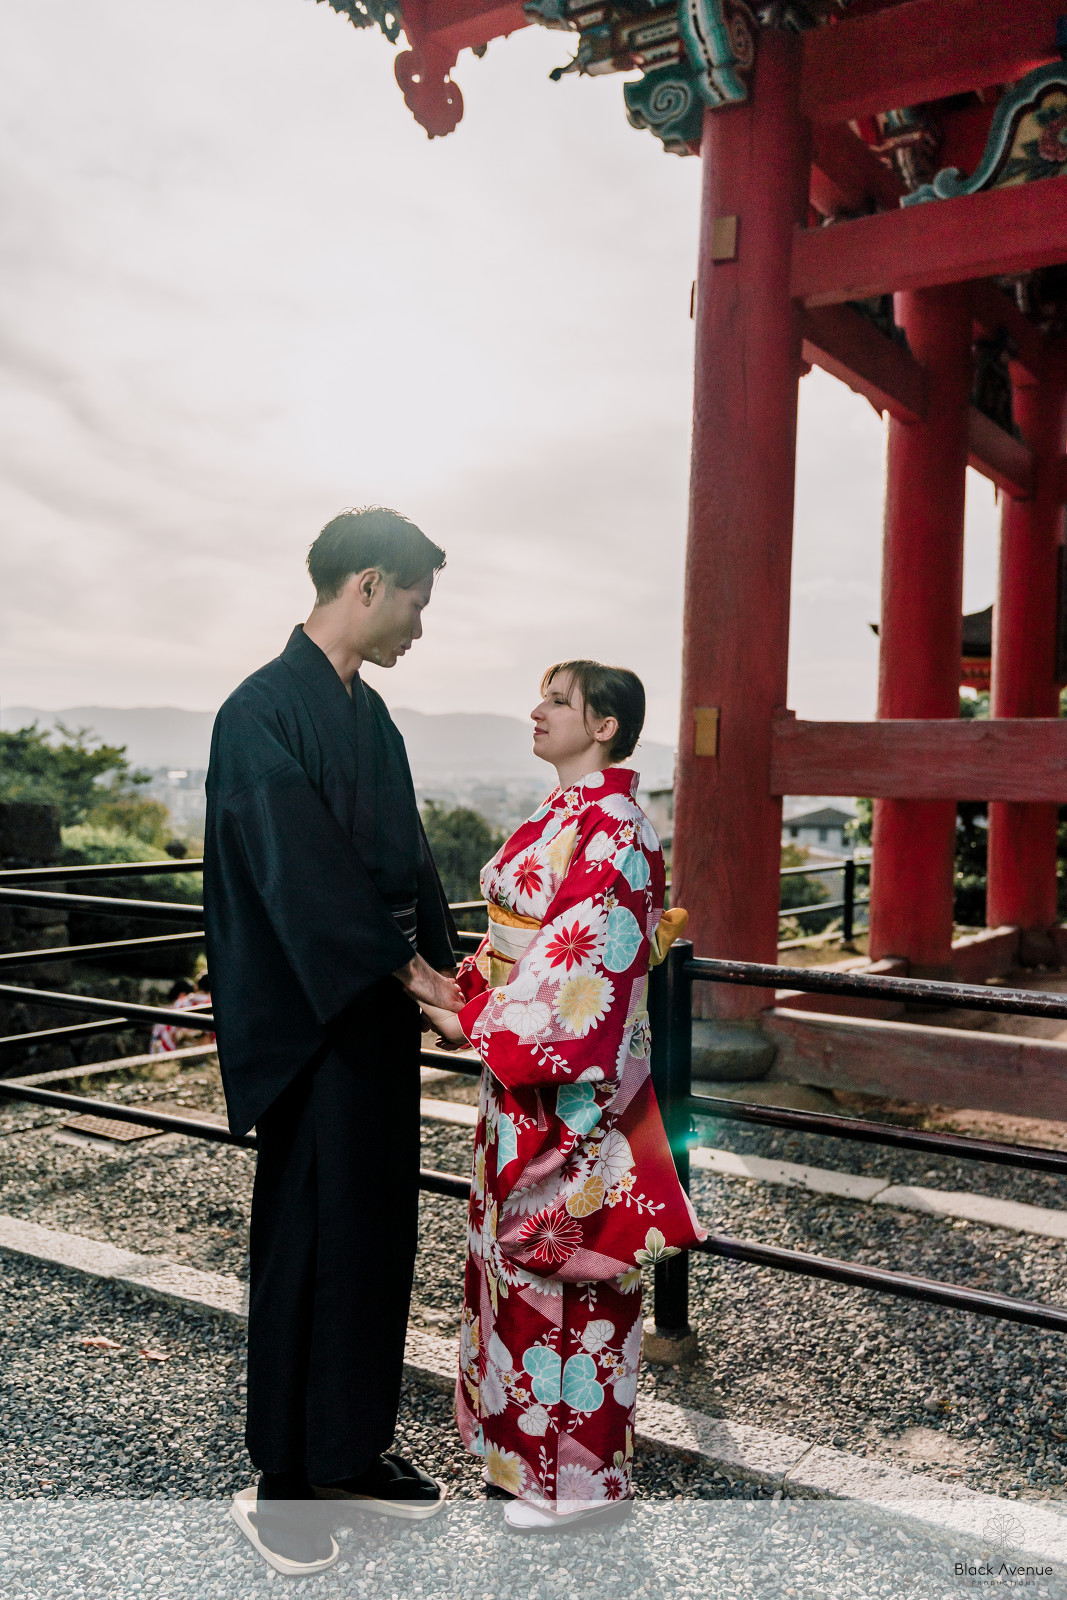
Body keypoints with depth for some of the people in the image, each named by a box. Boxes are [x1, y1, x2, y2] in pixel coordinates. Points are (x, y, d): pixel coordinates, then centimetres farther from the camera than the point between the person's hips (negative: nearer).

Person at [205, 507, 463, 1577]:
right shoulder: (264, 711, -15)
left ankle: (355, 1448, 32)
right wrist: (406, 969, -16)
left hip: (379, 1015, 8)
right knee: (308, 1240, 3)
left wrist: (442, 966, 5)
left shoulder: (370, 714, 12)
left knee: (378, 1232, 15)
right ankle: (281, 1480, 22)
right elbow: (299, 870, -20)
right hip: (308, 1026, -8)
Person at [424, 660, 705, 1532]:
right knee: (521, 1243, 18)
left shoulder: (609, 824, -18)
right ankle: (526, 1435, 35)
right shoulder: (564, 814, 12)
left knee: (561, 1249, 2)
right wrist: (474, 991, 5)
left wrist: (478, 1025, -19)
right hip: (526, 1066, 10)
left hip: (573, 1075, -10)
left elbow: (579, 956, -23)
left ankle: (577, 1474, 19)